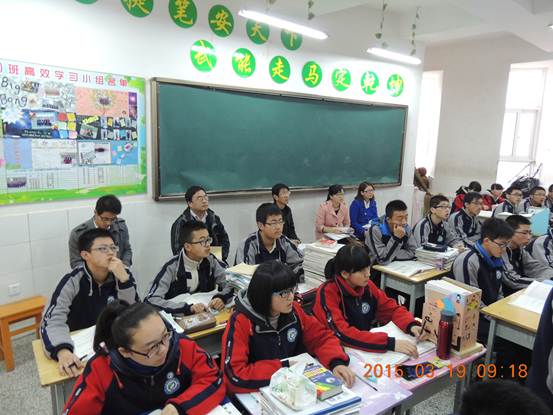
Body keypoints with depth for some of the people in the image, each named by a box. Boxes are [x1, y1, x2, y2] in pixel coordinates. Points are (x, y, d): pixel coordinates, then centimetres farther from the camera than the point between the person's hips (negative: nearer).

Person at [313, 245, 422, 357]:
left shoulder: (366, 285, -4)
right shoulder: (327, 293, -21)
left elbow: (392, 309, 4)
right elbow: (343, 334, -29)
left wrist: (412, 325, -16)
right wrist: (390, 343, -34)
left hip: (366, 349, 6)